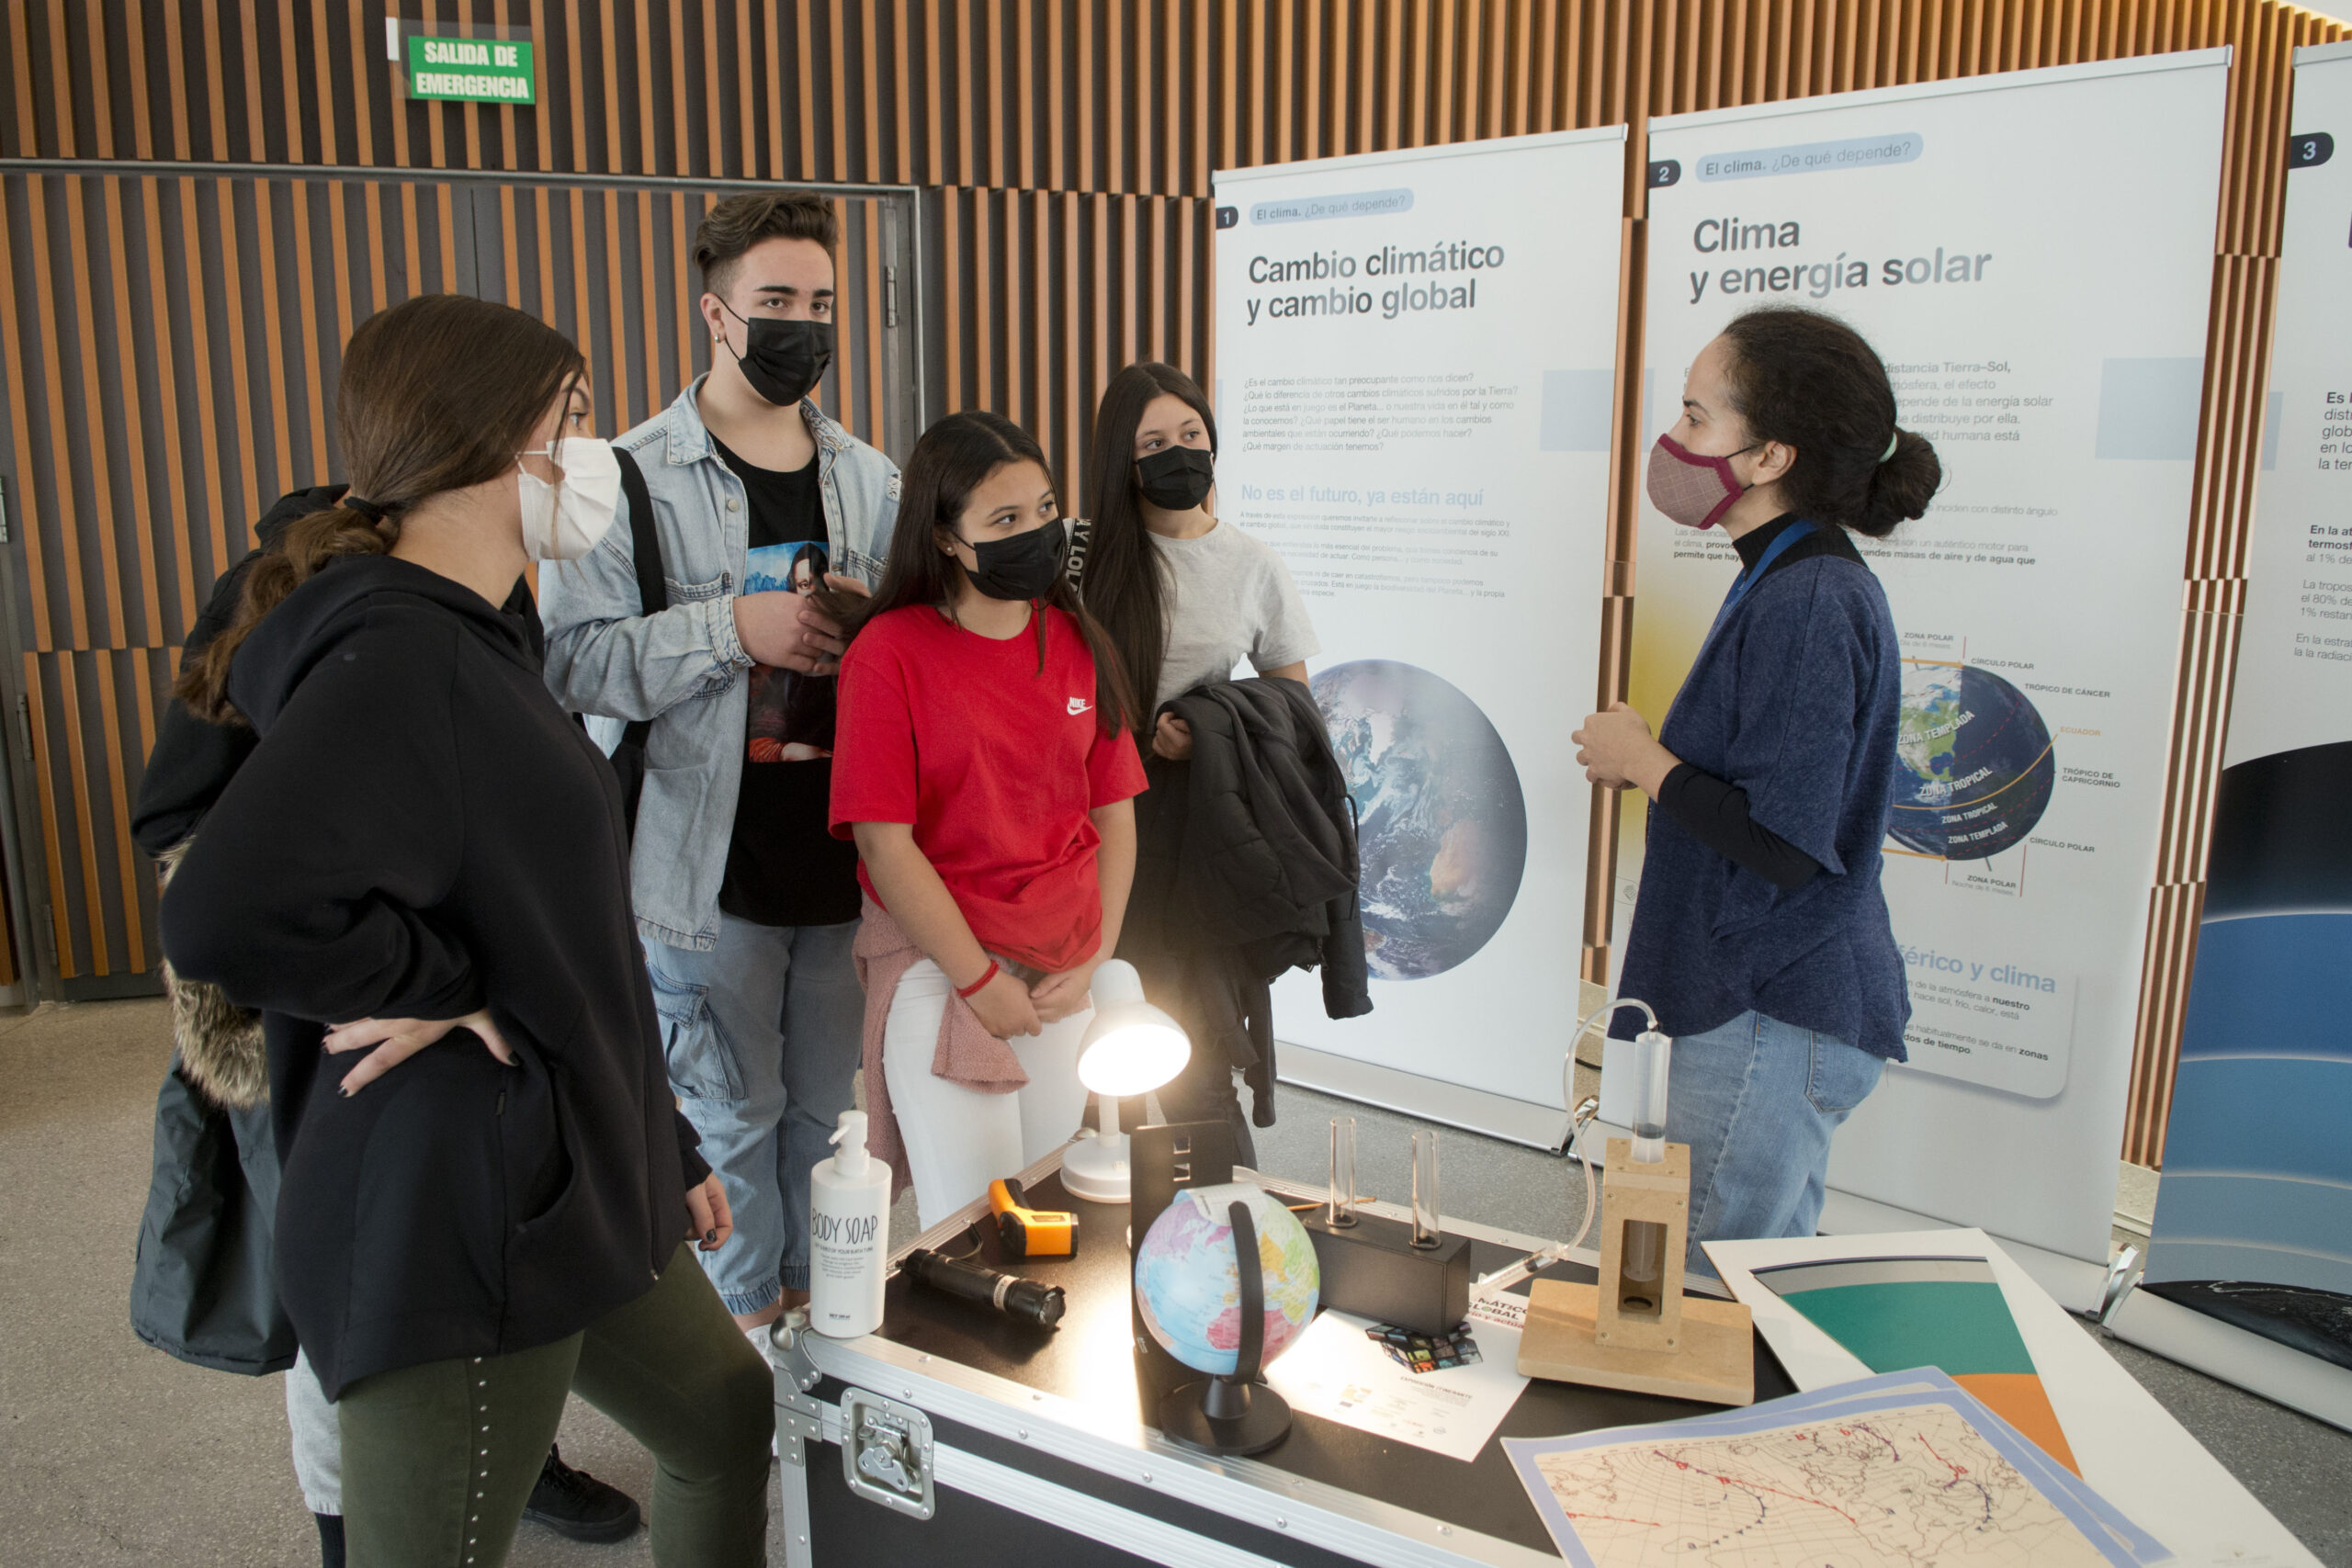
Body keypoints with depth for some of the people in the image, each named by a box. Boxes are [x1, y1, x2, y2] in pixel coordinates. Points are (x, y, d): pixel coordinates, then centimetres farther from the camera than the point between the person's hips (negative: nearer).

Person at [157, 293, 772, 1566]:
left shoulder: (468, 649, 13)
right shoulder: (398, 658, -21)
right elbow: (228, 915, -38)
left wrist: (665, 1151, 19)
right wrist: (438, 986, -20)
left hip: (570, 1187, 10)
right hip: (458, 1222, -10)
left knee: (727, 1416, 24)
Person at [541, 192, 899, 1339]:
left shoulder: (868, 479, 11)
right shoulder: (637, 476, -5)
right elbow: (569, 658, -13)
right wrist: (732, 627, -22)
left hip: (846, 855, 4)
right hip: (713, 865, -4)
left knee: (831, 1105, 16)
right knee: (730, 1112, 9)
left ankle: (815, 1301, 36)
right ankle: (740, 1319, 31)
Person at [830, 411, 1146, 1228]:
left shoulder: (1079, 644, 5)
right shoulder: (890, 653, -9)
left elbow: (1114, 817, 6)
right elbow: (886, 844, -12)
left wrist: (1093, 962, -3)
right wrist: (980, 980, -12)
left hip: (1068, 975, 5)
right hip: (941, 966, -5)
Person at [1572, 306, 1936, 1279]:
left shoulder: (1808, 602, -21)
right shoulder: (1801, 582, 12)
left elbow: (1782, 843, -26)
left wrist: (1644, 760, -13)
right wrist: (1651, 762, 7)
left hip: (1773, 1019, -11)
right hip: (1778, 1004, 11)